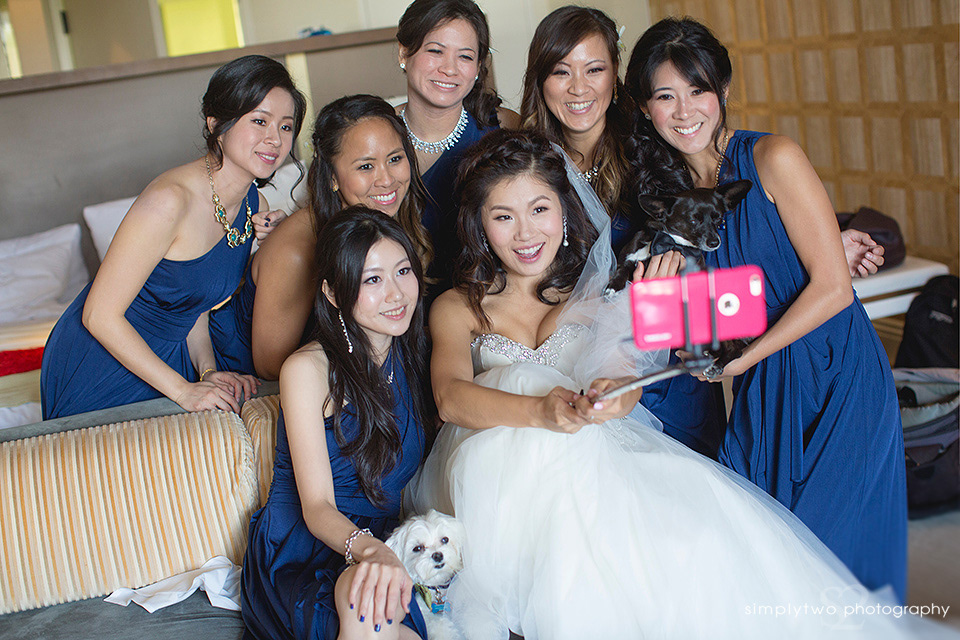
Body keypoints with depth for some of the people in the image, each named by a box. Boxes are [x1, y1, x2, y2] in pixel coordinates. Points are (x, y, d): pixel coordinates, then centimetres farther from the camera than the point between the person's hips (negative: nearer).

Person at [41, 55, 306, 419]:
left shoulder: (253, 206, -3)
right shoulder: (169, 200, -27)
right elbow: (100, 314, -25)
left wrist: (208, 371, -9)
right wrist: (184, 390, -23)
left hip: (167, 359, 7)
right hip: (100, 369, -7)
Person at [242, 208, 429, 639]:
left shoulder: (413, 356, 8)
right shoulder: (308, 369, -9)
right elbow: (316, 507, -17)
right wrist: (368, 549, -40)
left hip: (386, 546, 3)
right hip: (297, 555, -3)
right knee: (368, 603, -38)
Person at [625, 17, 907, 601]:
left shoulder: (773, 159, -11)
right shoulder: (671, 191, 7)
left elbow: (832, 288, -14)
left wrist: (742, 359, -11)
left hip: (835, 380, -5)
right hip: (760, 393, 5)